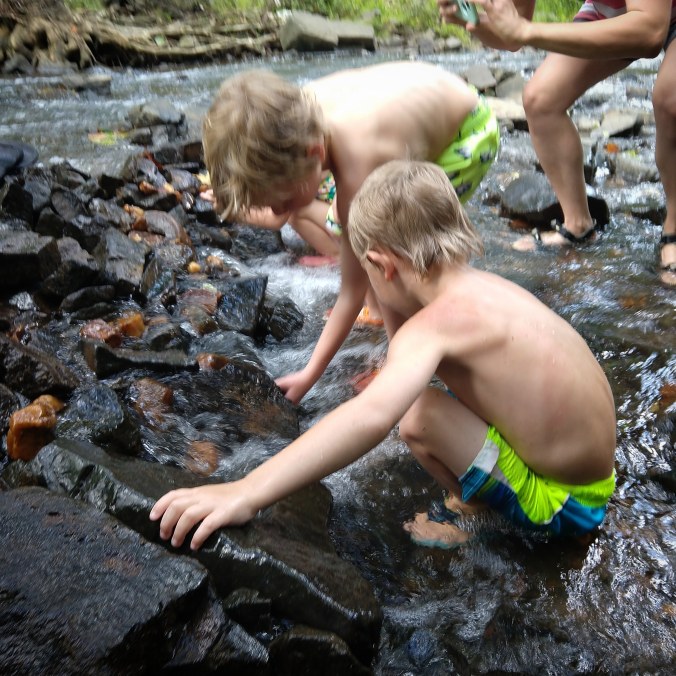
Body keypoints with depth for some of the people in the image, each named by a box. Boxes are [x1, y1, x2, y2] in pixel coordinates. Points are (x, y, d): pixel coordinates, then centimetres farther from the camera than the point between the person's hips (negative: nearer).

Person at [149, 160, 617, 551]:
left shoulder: (433, 324, -24)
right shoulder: (491, 288, 2)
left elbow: (371, 416, -42)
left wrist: (246, 494, -45)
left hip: (562, 505, -8)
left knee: (419, 414, -21)